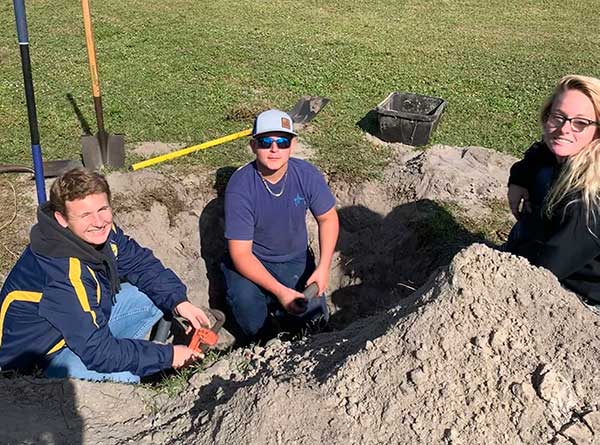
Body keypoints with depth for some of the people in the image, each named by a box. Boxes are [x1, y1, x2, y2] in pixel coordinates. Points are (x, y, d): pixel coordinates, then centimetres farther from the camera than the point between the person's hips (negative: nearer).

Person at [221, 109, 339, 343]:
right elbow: (241, 253, -23)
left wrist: (323, 268, -12)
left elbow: (328, 218, 0)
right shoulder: (240, 187, -25)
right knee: (244, 300, -31)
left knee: (315, 318, -11)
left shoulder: (306, 174, -15)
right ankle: (259, 342, 2)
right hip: (251, 262, -3)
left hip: (296, 260, 3)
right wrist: (280, 291, -31)